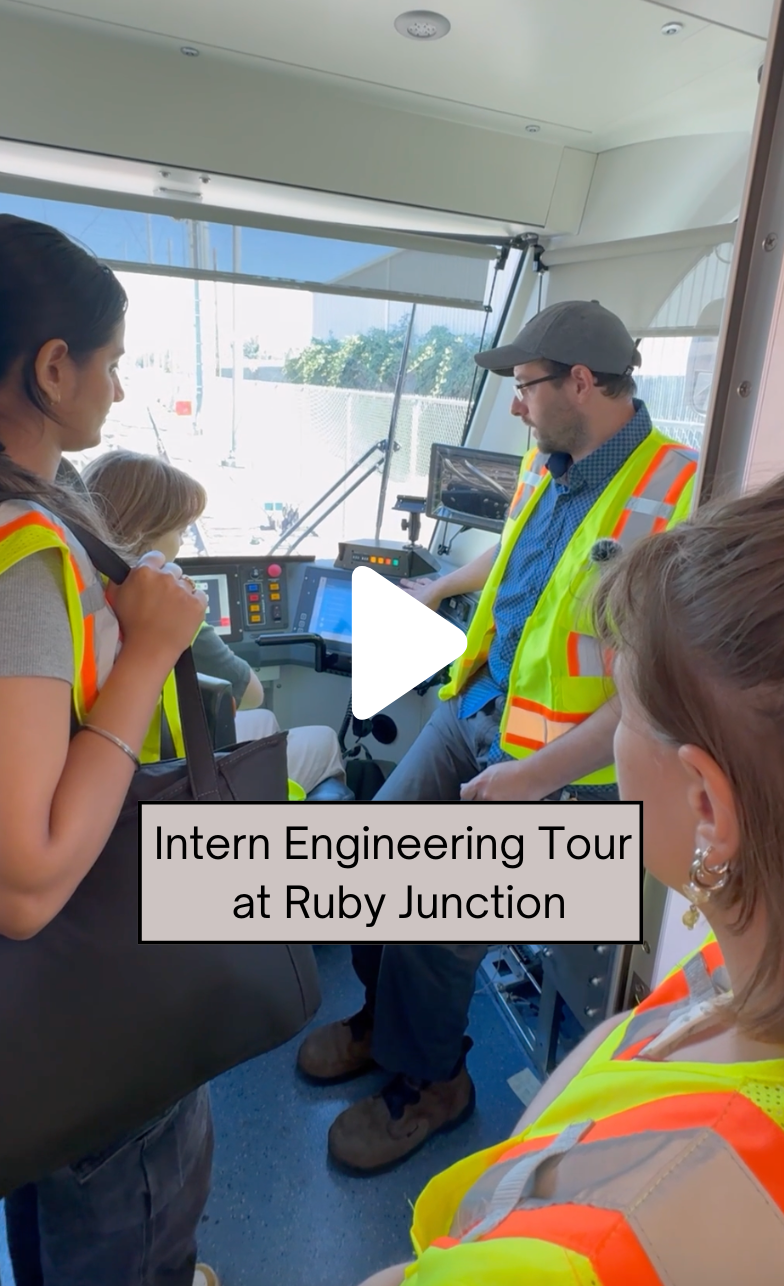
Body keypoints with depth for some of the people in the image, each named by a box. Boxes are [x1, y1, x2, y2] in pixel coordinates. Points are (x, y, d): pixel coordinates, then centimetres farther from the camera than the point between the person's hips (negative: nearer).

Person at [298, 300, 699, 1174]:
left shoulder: (673, 497, -21)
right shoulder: (545, 463, 5)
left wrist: (542, 773, -23)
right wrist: (442, 588, 36)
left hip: (567, 760, -7)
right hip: (480, 704, 8)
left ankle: (429, 1083, 22)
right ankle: (385, 1014, 33)